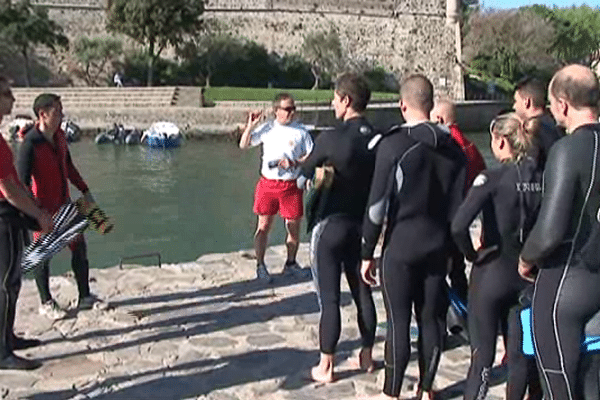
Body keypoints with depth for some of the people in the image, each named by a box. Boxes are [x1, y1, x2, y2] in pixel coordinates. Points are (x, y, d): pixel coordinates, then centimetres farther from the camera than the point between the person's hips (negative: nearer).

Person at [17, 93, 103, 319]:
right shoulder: (30, 144, -21)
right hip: (44, 209, -7)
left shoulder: (59, 136, 2)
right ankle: (46, 303, 21)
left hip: (64, 204, 7)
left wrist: (84, 190, 20)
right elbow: (22, 182, -22)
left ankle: (85, 297, 23)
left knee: (79, 246, 10)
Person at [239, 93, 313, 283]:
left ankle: (291, 263, 27)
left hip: (291, 185, 0)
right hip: (267, 183, 0)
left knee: (294, 226, 7)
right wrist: (250, 126, -5)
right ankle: (260, 265, 13)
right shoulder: (266, 128, 5)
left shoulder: (300, 131, 0)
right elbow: (243, 145, 9)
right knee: (263, 225, 3)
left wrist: (294, 162, -15)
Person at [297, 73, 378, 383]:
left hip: (330, 225, -5)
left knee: (329, 298, 1)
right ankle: (366, 356, 26)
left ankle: (325, 366, 8)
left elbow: (305, 173, -1)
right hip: (362, 225, 5)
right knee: (363, 292, 15)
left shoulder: (330, 139, -16)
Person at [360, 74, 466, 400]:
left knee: (399, 322, 2)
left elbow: (377, 204, -11)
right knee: (431, 318, 12)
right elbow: (458, 203, 10)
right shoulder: (452, 148, 4)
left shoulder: (393, 144, -12)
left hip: (401, 245, -5)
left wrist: (367, 253, -4)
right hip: (437, 246, 5)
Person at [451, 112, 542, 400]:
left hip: (492, 272, -4)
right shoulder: (543, 179, -2)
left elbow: (459, 225, -26)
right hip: (527, 275, 4)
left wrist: (471, 254, -10)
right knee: (520, 353, 17)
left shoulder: (493, 178, -16)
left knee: (482, 356, 4)